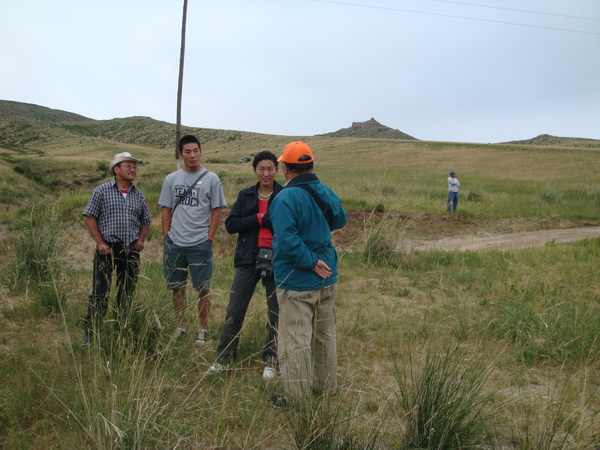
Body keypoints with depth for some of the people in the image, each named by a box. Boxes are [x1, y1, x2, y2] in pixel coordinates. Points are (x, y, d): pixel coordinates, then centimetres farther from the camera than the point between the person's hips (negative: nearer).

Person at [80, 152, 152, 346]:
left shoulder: (138, 195, 11)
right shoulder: (102, 190, -1)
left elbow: (145, 221, 20)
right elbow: (89, 217, -2)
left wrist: (141, 240, 3)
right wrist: (100, 243, -8)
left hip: (131, 251, 4)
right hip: (108, 249, -4)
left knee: (127, 293, 10)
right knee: (100, 293, -2)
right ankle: (90, 332, 9)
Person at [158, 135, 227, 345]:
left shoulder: (211, 179, 0)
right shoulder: (171, 179, 8)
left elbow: (216, 210, 1)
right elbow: (166, 210, 11)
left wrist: (210, 237, -5)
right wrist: (166, 236, 3)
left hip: (200, 243, -3)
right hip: (174, 243, 3)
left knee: (203, 288, 2)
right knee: (176, 288, 11)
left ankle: (202, 330, 14)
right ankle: (180, 327, 24)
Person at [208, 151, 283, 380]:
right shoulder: (245, 196, 8)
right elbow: (230, 224, -2)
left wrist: (262, 219, -18)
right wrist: (259, 218, -11)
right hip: (249, 259, 2)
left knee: (276, 312, 7)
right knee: (234, 309, 5)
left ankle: (270, 361, 21)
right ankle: (224, 357, 20)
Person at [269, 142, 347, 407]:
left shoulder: (286, 198, -20)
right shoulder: (327, 193, 2)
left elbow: (286, 240, -30)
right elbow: (341, 219, 21)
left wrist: (311, 263, -20)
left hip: (296, 283, -7)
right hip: (327, 278, 8)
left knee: (295, 341, 3)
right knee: (325, 336, 20)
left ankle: (296, 399, 12)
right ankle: (327, 387, 34)